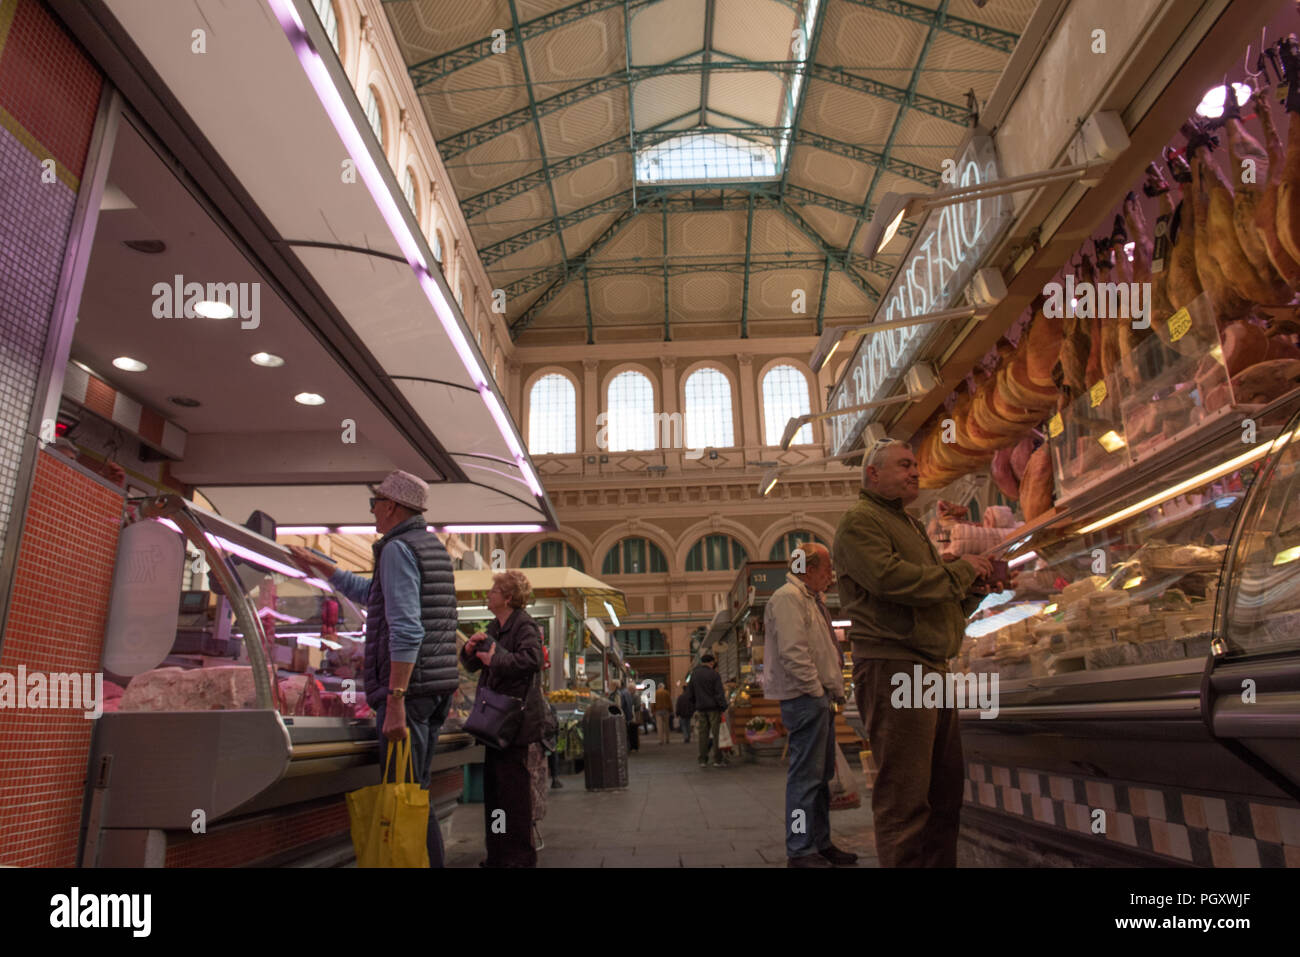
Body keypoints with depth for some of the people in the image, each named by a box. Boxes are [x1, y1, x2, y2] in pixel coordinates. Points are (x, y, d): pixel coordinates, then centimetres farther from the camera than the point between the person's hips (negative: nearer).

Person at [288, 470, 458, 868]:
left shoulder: (398, 549, -11)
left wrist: (395, 701, -25)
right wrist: (318, 565, 41)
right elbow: (371, 593, 33)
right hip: (438, 686, 10)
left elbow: (406, 630, -22)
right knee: (415, 792, 16)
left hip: (407, 687, -10)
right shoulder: (434, 547, 18)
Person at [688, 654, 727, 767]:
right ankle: (717, 760, -1)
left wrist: (694, 707, 21)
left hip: (700, 708, 5)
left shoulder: (694, 674, 10)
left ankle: (703, 760, 7)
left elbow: (691, 694, 16)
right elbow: (719, 693, -11)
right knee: (716, 734, 0)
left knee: (703, 734, 7)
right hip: (713, 708, -5)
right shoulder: (713, 674, -7)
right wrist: (723, 708, -10)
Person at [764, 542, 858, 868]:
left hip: (819, 698, 11)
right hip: (804, 698, -11)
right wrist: (815, 690, -16)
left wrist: (833, 690, 17)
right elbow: (791, 651, -21)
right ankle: (800, 850, 0)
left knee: (821, 776, 15)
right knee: (805, 775, -7)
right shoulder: (788, 597, -12)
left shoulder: (809, 599, 21)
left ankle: (821, 843, 24)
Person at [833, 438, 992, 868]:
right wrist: (959, 570, -8)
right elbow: (888, 576, -21)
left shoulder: (911, 525, 26)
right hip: (892, 666, -9)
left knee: (945, 791, 12)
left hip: (933, 668, 9)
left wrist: (976, 583, 10)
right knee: (904, 797, -7)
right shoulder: (860, 520, -3)